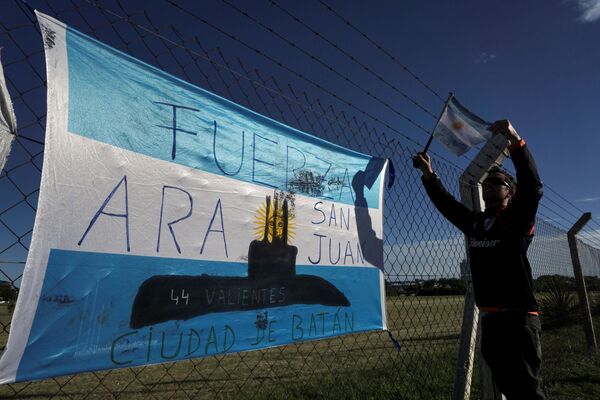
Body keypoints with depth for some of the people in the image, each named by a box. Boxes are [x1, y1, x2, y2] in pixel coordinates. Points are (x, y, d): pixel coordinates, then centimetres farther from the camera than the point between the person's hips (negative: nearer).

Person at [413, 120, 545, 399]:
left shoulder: (518, 219, -3)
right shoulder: (475, 223, 14)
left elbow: (532, 185, -20)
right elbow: (446, 204, 20)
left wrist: (515, 141, -31)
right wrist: (429, 175, 13)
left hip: (518, 319, -7)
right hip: (488, 321, 7)